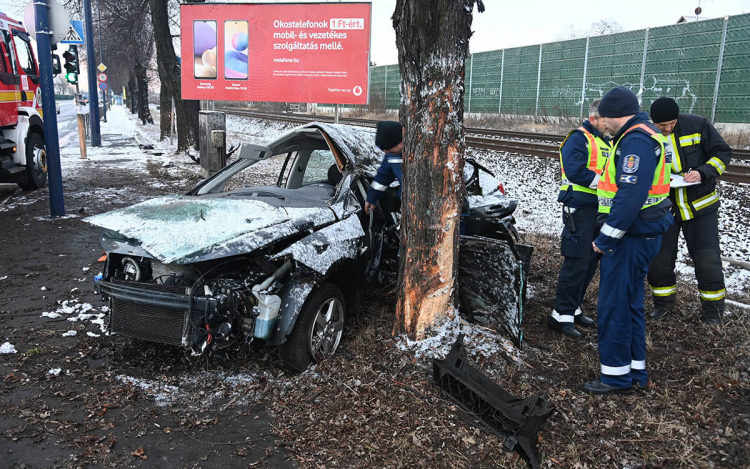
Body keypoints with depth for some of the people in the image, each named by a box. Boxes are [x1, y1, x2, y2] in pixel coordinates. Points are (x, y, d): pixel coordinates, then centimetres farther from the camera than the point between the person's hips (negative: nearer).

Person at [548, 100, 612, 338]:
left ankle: (573, 308, 24)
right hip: (579, 210, -9)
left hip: (599, 210, 9)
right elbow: (575, 171, -23)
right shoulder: (578, 138, -10)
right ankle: (561, 314, -1)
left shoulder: (605, 141, 18)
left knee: (590, 262, 13)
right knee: (577, 262, -9)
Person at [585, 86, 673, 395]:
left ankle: (617, 375, 10)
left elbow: (630, 197, -27)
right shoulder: (643, 136, 16)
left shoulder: (636, 142, -19)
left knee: (613, 306, -2)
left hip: (631, 238, -11)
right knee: (630, 303, 17)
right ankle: (635, 370, 28)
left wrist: (606, 238, -22)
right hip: (639, 234, 11)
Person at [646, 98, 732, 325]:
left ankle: (713, 309, 19)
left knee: (708, 260, 1)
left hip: (700, 204, -1)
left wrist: (703, 172, -21)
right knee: (659, 258, 7)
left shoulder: (697, 125, -11)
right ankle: (664, 301, 29)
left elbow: (722, 152, -4)